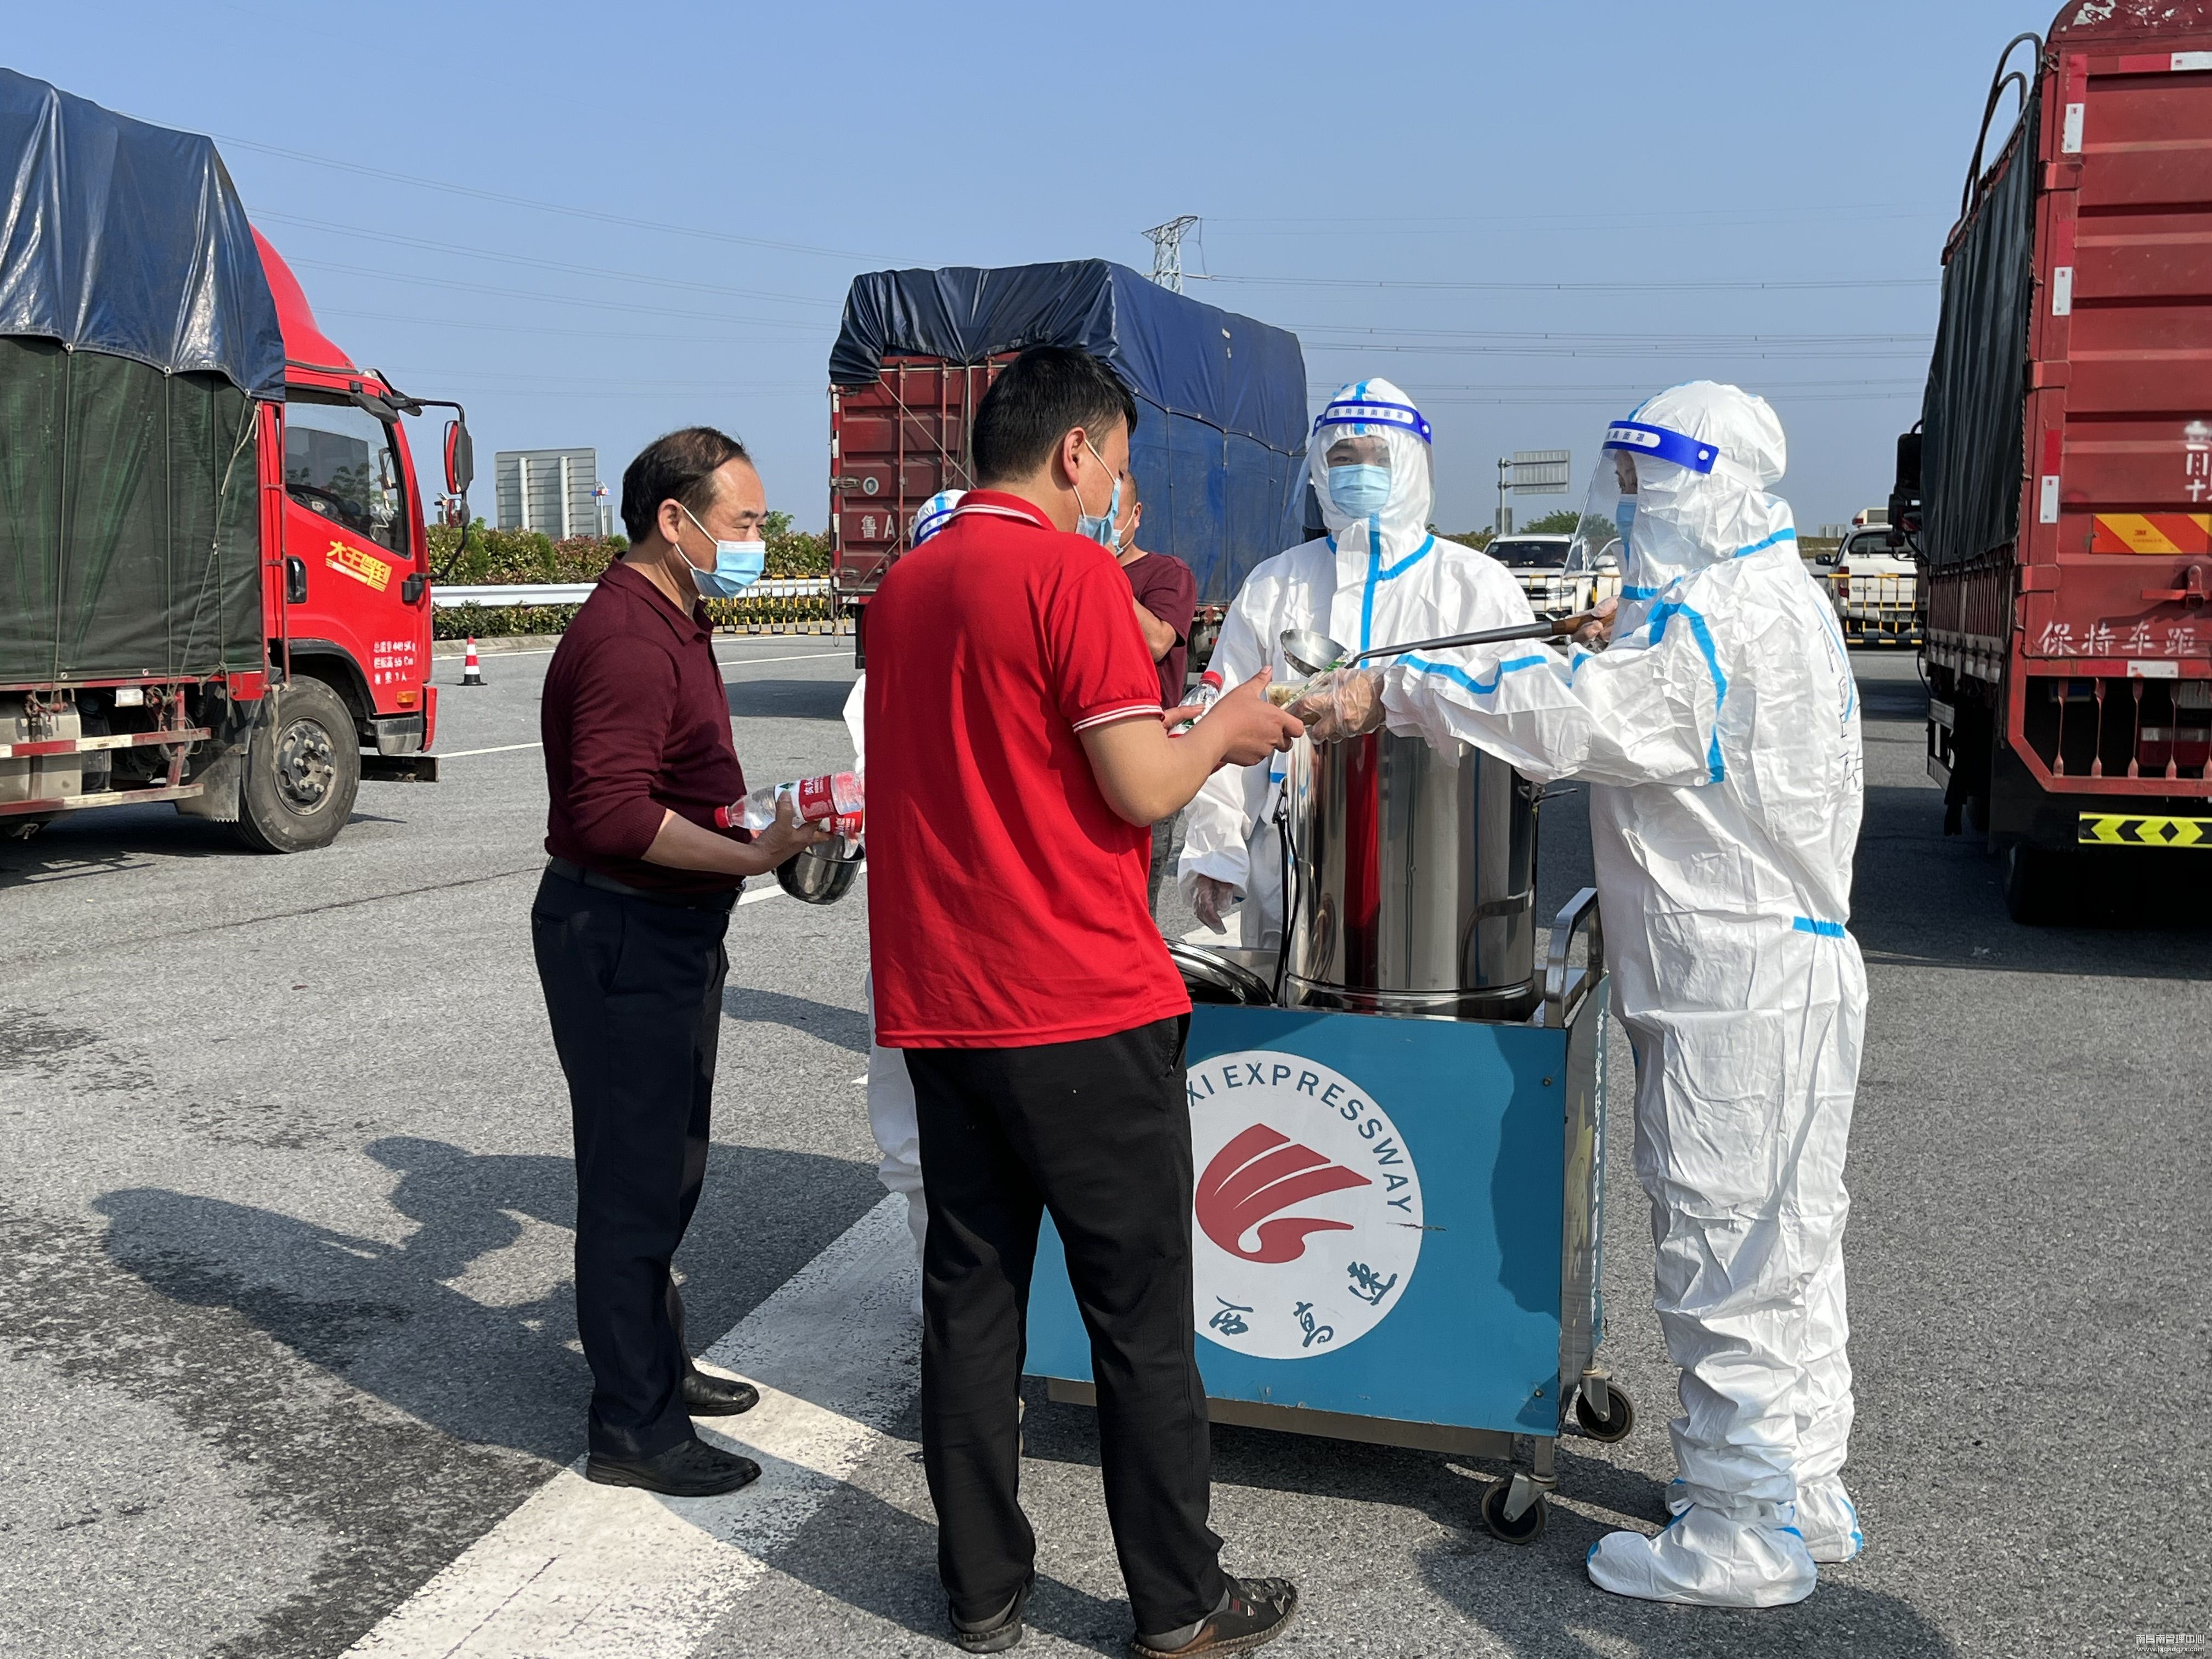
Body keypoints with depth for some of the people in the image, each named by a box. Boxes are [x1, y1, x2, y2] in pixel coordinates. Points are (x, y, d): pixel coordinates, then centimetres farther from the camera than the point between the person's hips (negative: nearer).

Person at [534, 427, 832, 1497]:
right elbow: (613, 812, -29)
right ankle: (634, 1428, 11)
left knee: (666, 1168, 21)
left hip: (667, 934, 11)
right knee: (635, 1182, -1)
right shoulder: (627, 639, -21)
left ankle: (657, 1365, 38)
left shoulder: (669, 624, 15)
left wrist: (762, 824, 11)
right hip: (622, 938, -11)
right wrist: (751, 857, -28)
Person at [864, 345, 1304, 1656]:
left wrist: (1180, 736, 22)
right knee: (1140, 1313, 5)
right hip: (1081, 1008, -7)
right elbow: (1143, 790, -14)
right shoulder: (1070, 570, -12)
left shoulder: (905, 587, 12)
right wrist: (1224, 728, 5)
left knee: (971, 1296, 13)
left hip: (938, 1008, 7)